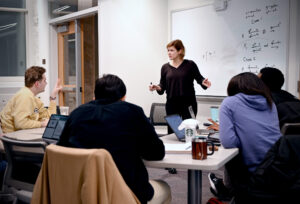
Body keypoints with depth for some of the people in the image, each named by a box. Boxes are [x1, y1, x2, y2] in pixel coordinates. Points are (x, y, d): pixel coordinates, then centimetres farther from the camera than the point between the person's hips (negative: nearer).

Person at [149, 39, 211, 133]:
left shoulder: (190, 65, 1)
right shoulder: (165, 67, 9)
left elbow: (199, 78, 4)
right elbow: (163, 85, 12)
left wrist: (203, 82, -17)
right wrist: (157, 87, -8)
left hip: (188, 104, -2)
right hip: (172, 104, 2)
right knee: (172, 131, 3)